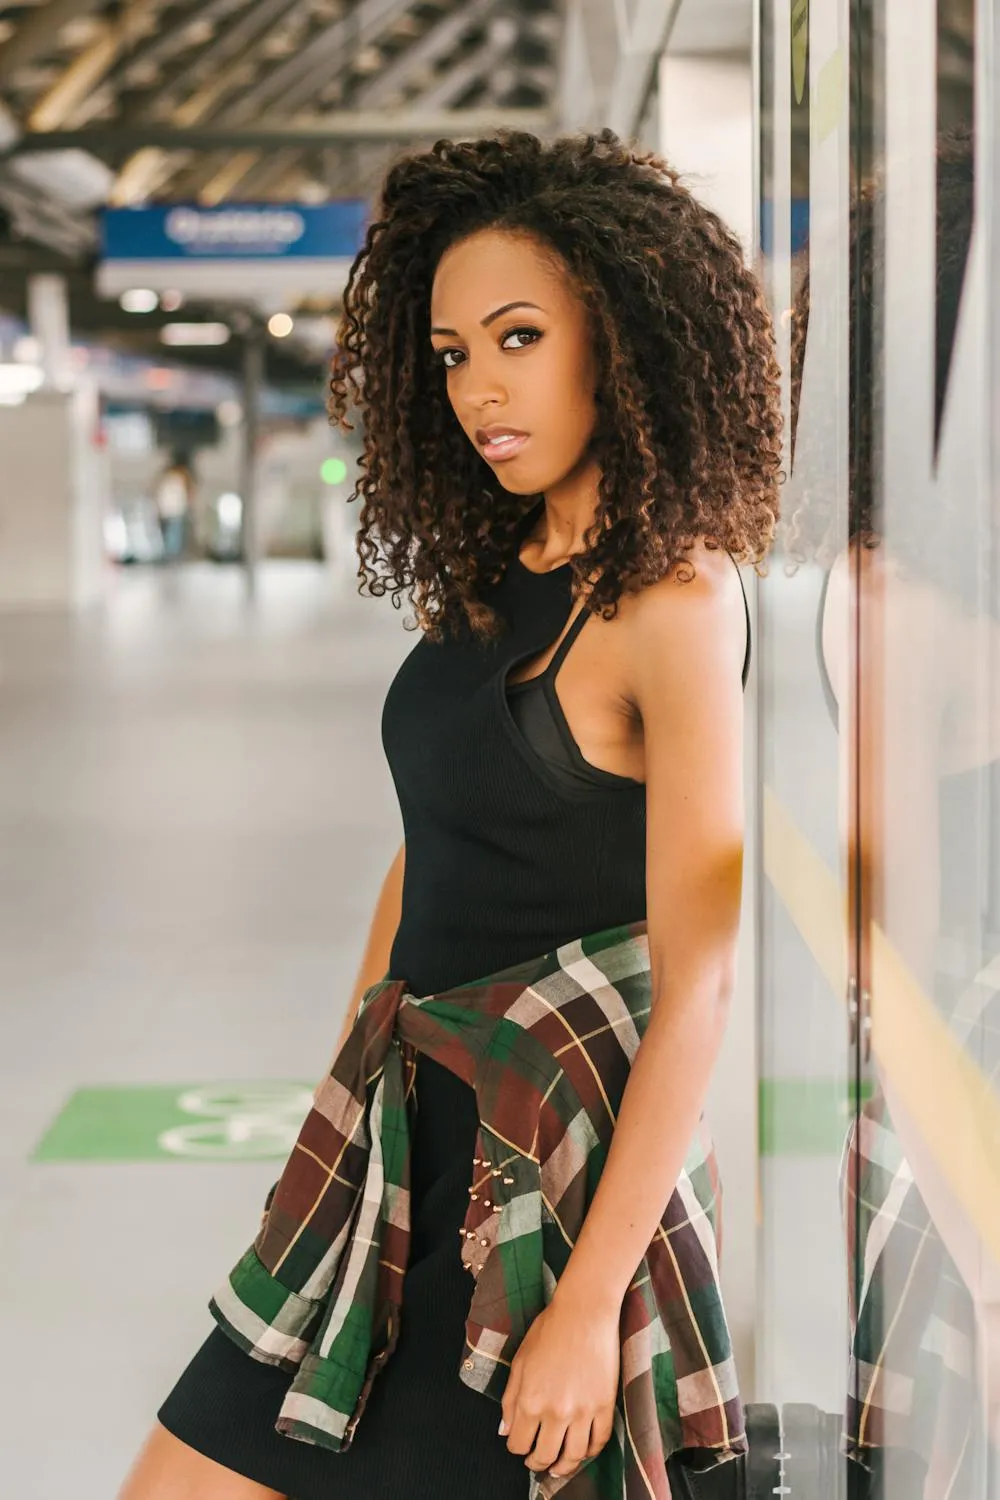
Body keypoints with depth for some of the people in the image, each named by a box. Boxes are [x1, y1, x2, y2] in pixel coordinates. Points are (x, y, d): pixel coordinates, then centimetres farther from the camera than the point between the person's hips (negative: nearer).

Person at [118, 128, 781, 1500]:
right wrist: (343, 1117, 13)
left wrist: (591, 1305, -19)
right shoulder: (487, 578, 9)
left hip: (555, 1163, -8)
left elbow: (698, 983, -18)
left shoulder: (669, 599, -15)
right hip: (413, 1133, 8)